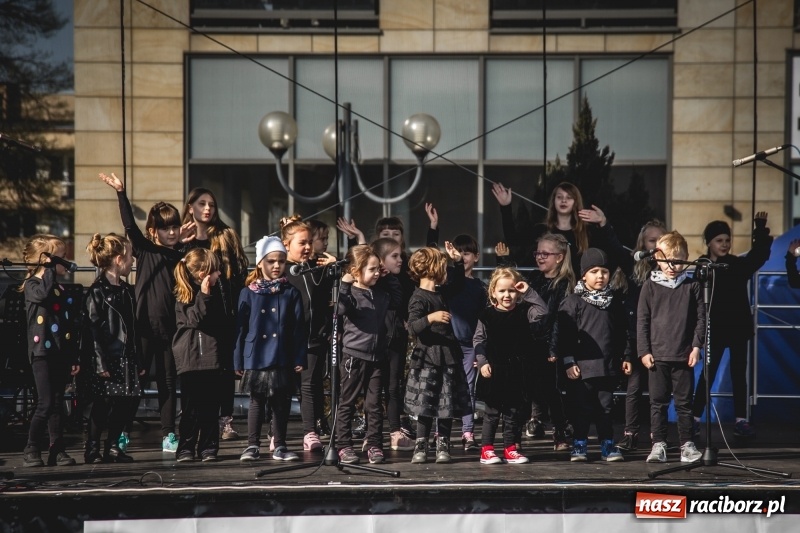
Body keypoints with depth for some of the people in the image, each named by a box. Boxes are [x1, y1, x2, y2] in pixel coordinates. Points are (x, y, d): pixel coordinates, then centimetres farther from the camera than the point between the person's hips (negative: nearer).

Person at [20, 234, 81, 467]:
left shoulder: (61, 289, 17)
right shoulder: (32, 285, -3)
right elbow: (43, 293, -30)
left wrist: (74, 357, 17)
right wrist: (50, 268, -19)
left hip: (61, 354, 7)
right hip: (42, 352, -7)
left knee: (57, 404, 7)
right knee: (45, 405, -10)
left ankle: (57, 450, 10)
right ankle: (31, 450, 0)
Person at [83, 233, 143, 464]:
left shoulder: (127, 290, 15)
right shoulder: (98, 291, -8)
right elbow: (93, 329, -13)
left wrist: (139, 361, 14)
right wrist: (101, 362, -18)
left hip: (127, 358, 7)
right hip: (108, 358, -7)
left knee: (129, 402, 5)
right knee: (102, 405, -3)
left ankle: (113, 446, 18)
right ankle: (92, 450, 9)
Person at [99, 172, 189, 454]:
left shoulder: (180, 256, 8)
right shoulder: (145, 250, 1)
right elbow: (130, 226, -10)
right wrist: (121, 193, -20)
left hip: (170, 327, 3)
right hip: (144, 326, -3)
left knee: (168, 382, 7)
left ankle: (169, 435, 13)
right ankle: (123, 433, 7)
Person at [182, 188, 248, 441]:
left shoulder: (227, 236, 6)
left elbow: (240, 272, 2)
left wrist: (240, 304, -7)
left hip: (224, 312, -1)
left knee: (225, 365, 1)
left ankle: (226, 420, 5)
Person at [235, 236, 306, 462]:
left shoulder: (291, 293, 3)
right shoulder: (248, 293, 2)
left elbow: (299, 329, 2)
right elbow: (241, 328, 3)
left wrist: (299, 358, -4)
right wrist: (238, 360, 1)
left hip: (283, 359, 1)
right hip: (256, 358, -1)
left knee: (282, 403, 6)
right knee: (257, 401, 6)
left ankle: (279, 446, 14)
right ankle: (253, 445, 13)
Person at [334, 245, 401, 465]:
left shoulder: (381, 293, 10)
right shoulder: (351, 292, -8)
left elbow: (396, 302, 25)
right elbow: (342, 308, -26)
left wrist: (391, 279, 16)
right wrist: (345, 284, -34)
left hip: (377, 356, 5)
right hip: (353, 356, -5)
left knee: (374, 403, 7)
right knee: (347, 402, 3)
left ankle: (374, 445, 13)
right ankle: (344, 446, 6)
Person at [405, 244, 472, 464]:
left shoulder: (441, 292, 13)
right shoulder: (419, 298, -11)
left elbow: (458, 283, 34)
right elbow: (412, 326, -22)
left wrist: (458, 261, 23)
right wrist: (431, 318, -37)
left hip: (448, 356, 7)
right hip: (427, 359, -7)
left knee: (448, 405, 6)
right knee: (425, 406, -3)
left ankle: (443, 446, 13)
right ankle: (420, 447, 4)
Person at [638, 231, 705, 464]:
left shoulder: (692, 287, 3)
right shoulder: (650, 286, 3)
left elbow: (701, 319, 5)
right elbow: (642, 321, 3)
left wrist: (696, 346, -4)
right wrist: (644, 351, -3)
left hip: (684, 356, 0)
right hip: (657, 355, 0)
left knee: (684, 401, 5)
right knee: (658, 402, 3)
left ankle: (687, 444, 12)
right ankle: (658, 444, 8)